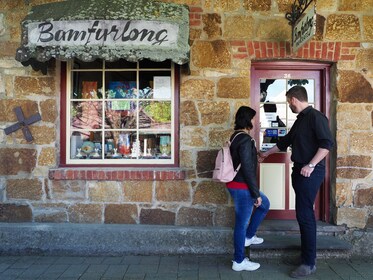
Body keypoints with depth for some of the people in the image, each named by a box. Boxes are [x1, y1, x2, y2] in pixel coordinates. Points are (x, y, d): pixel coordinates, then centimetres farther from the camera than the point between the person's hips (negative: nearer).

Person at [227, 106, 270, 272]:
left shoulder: (235, 136, 10)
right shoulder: (245, 139, -20)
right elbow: (247, 168, -22)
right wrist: (256, 194, -16)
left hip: (236, 184, 10)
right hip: (242, 187, -10)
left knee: (264, 205, 25)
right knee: (242, 222, 2)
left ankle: (248, 236, 34)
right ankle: (239, 262, 17)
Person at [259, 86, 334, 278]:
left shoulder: (315, 116, -11)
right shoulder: (301, 119, 18)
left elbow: (327, 143, -20)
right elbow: (285, 141, 28)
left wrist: (311, 165, -23)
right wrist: (266, 153, 35)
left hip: (311, 172, -9)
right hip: (300, 171, 9)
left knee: (304, 214, -7)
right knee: (304, 214, 13)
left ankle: (309, 263, 1)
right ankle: (307, 251, 23)